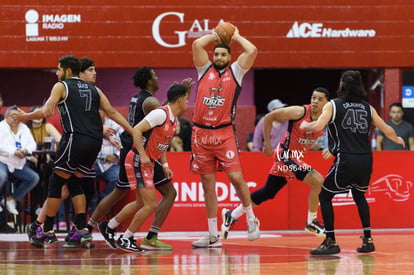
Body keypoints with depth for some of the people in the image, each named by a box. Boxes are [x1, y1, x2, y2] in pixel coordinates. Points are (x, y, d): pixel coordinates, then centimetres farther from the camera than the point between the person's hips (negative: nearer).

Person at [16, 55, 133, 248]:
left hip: (76, 138, -6)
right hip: (95, 142, 6)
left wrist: (26, 116, 8)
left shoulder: (61, 86, 6)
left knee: (56, 182, 4)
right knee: (74, 182, 18)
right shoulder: (94, 89, 22)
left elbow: (47, 111, -6)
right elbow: (112, 113, 16)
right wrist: (134, 133, 17)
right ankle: (82, 230, 10)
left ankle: (47, 230, 4)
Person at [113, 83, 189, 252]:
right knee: (151, 205, -12)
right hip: (138, 161, -10)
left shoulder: (174, 120, 11)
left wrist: (165, 165, 10)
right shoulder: (161, 114, -18)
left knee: (141, 204, 19)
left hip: (148, 163, 10)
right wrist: (143, 155, -28)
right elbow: (136, 130, -23)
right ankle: (125, 239, -2)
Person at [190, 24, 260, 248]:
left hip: (224, 133, -2)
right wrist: (216, 35, 12)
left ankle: (251, 218, 12)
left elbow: (252, 51, -6)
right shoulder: (205, 70, 12)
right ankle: (213, 236, 9)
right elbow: (197, 44, -1)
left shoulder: (235, 71, 8)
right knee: (207, 183, 4)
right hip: (201, 132, 2)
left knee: (236, 177, -12)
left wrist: (235, 36, 9)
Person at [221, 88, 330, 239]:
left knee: (268, 192, 14)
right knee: (318, 180, -20)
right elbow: (269, 117, -11)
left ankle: (231, 215, 26)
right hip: (286, 154, -7)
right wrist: (267, 144, -9)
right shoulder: (300, 112, -18)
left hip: (297, 158, 7)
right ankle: (311, 223, -8)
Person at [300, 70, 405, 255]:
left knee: (325, 196, 11)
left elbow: (318, 126, -12)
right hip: (366, 160, 5)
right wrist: (397, 140, 40)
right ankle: (368, 239, 22)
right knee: (359, 195, 28)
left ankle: (331, 242, 3)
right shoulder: (368, 108, 13)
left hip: (346, 160, -5)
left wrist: (305, 126, 9)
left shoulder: (333, 105, 1)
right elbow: (387, 130, 19)